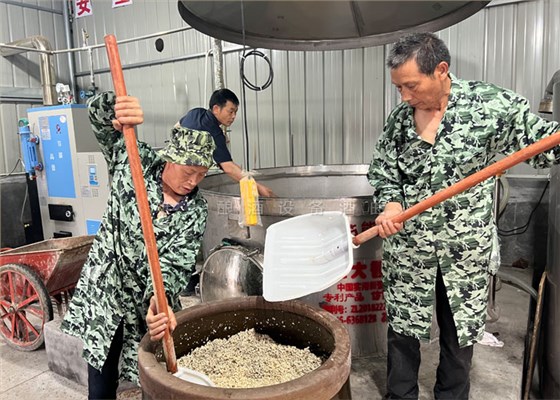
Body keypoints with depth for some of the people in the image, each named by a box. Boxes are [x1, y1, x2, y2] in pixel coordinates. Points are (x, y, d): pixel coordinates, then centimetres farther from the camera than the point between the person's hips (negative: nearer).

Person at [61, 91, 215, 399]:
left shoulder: (196, 211, -11)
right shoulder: (134, 163, -10)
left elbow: (175, 263, -18)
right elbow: (97, 114, -12)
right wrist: (117, 107, -36)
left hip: (148, 303, 0)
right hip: (103, 290, 0)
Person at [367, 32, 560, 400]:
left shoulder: (490, 104, -10)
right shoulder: (400, 118, -1)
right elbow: (382, 170, 6)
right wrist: (390, 203, -13)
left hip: (466, 250, -1)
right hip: (407, 247, 2)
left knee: (461, 330, 16)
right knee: (401, 328, 13)